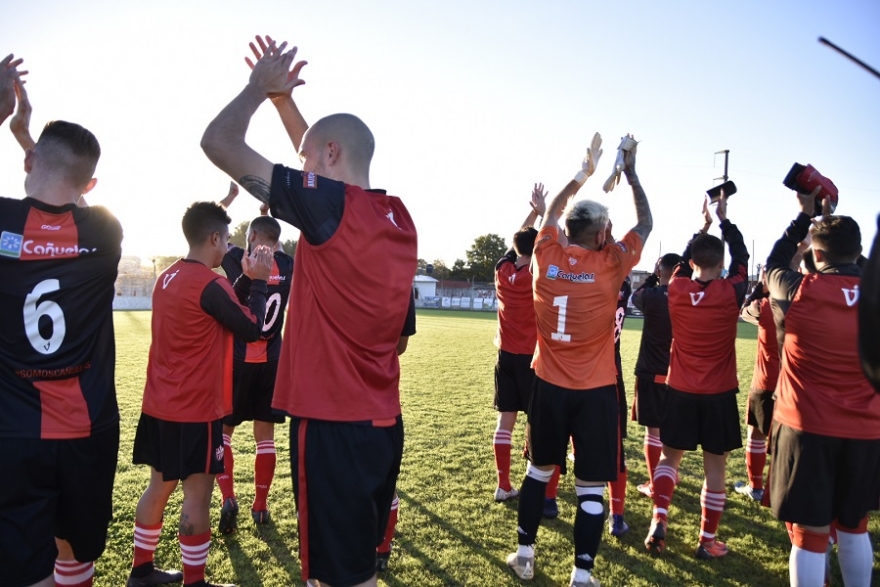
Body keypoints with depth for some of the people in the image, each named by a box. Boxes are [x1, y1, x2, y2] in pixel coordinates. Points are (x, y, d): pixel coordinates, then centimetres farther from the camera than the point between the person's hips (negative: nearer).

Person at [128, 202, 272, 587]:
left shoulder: (168, 277, 10)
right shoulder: (209, 283, -19)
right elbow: (251, 328, -11)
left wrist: (247, 278, 8)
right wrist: (260, 281, -4)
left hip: (160, 405, 9)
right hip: (196, 410, -9)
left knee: (160, 485, 19)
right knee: (198, 494, 2)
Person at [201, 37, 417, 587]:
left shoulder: (329, 205, -16)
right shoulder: (399, 216, 6)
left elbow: (219, 142, -11)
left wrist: (260, 86, 5)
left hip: (332, 425, -8)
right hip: (384, 423, 8)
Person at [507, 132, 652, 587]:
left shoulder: (545, 256, -5)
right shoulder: (610, 265, -11)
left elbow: (551, 212, 15)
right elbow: (645, 225, 7)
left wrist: (584, 172, 25)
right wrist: (630, 173, 16)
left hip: (549, 385, 3)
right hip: (595, 391, -3)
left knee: (539, 469, 19)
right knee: (591, 485, 7)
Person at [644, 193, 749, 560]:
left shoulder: (676, 290, -7)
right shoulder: (731, 293, -11)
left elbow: (684, 260, 14)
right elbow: (741, 258, 8)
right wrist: (724, 220, 17)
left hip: (680, 391, 2)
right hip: (719, 394, -1)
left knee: (669, 456, 16)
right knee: (715, 466, 9)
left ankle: (659, 518, 0)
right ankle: (708, 541, 17)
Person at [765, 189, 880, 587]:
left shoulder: (799, 291, -10)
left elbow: (773, 265, 11)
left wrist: (805, 215, 18)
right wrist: (832, 217, 25)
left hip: (807, 428, -4)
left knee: (810, 533, 5)